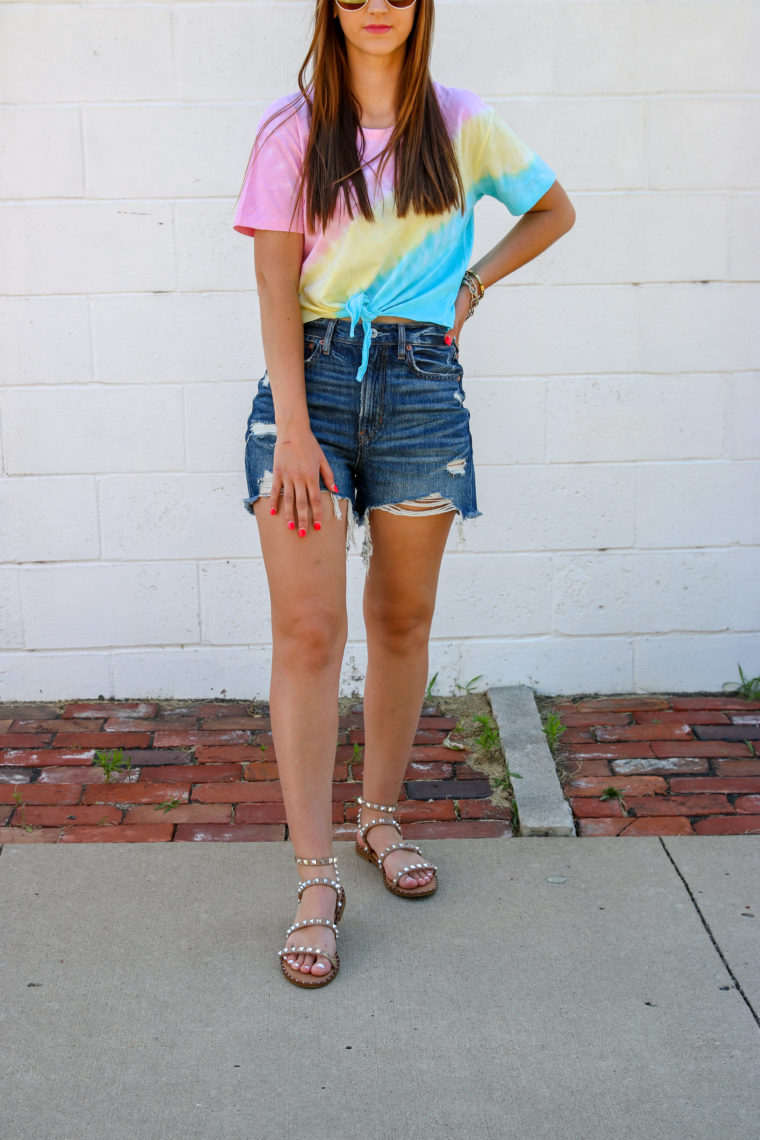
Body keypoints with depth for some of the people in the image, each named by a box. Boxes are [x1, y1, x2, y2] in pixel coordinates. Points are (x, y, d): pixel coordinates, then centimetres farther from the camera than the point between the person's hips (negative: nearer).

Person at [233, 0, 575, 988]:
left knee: (402, 621, 9)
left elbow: (554, 211, 23)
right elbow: (276, 285, -4)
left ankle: (380, 818, 29)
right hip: (311, 376, -2)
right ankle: (316, 880, -3)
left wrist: (473, 282, 10)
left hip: (421, 383, 2)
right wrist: (293, 426, -13)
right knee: (308, 631, -9)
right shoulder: (292, 130, 3)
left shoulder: (462, 125, 8)